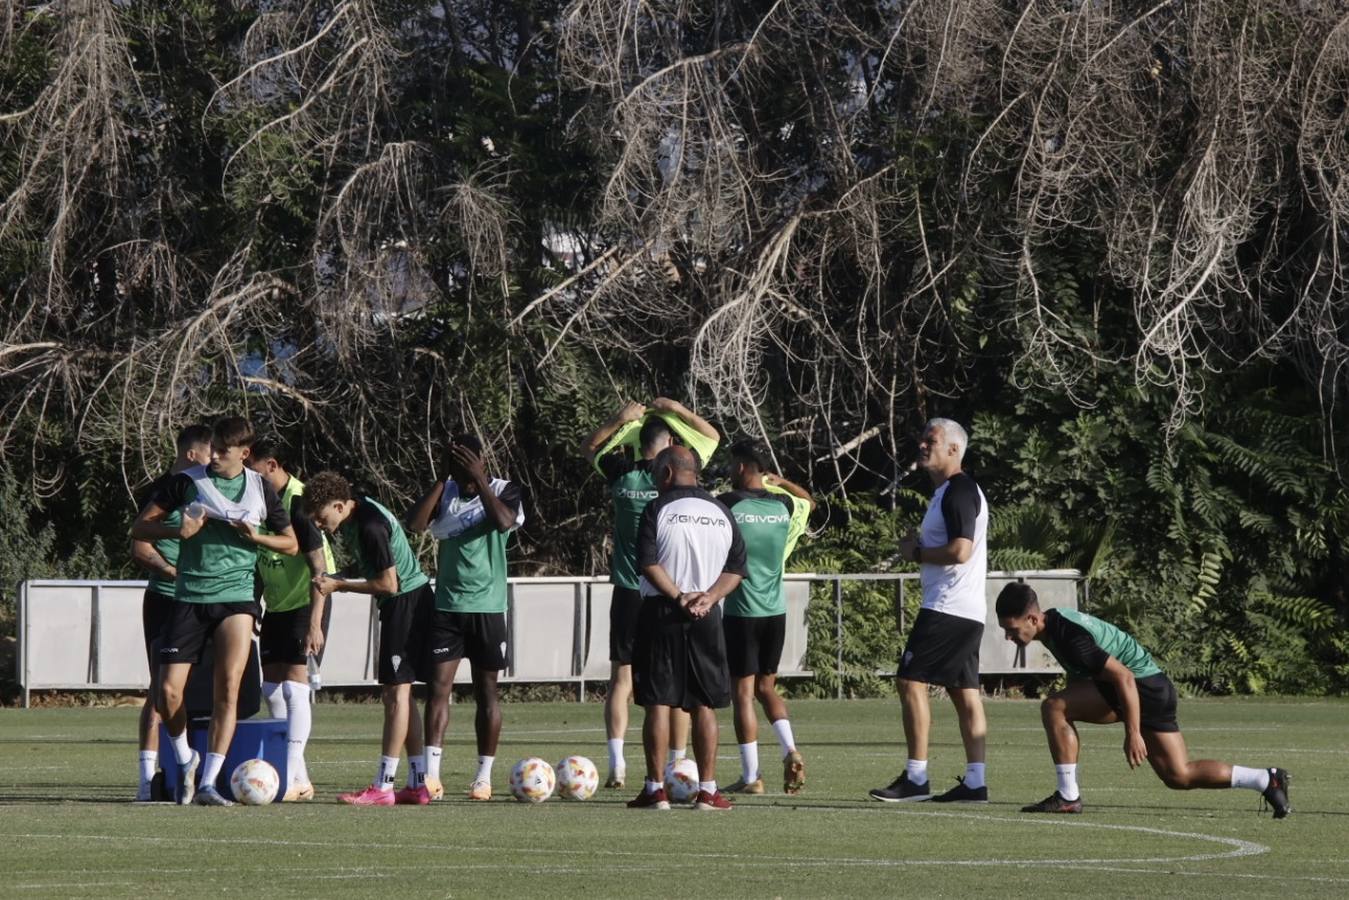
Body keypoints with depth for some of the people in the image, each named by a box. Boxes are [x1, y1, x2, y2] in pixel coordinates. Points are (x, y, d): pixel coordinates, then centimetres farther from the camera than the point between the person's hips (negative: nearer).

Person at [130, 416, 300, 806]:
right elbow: (140, 528, 3)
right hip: (189, 597, 0)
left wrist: (256, 537, -5)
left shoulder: (261, 489, 6)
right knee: (168, 691, -7)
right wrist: (177, 531, -16)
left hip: (237, 597, 0)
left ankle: (207, 784, -12)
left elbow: (290, 543, 15)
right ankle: (184, 759, 22)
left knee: (228, 686, -14)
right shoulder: (188, 481, 2)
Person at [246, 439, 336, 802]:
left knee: (294, 687, -14)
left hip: (306, 604, -9)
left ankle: (292, 780, -15)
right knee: (272, 689, 6)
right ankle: (300, 779, 13)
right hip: (276, 605, 9)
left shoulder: (299, 503, -20)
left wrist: (315, 623, -26)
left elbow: (319, 567, -22)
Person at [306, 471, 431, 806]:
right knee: (398, 691, 11)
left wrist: (339, 586, -14)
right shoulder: (352, 517, 6)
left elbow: (388, 583, -22)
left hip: (406, 601, -10)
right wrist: (338, 577, 2)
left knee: (395, 691, -9)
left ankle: (382, 787, -9)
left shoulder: (370, 526, -23)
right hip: (401, 604, 10)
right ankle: (417, 784, 13)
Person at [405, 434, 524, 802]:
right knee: (438, 686, -7)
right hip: (447, 605, 2)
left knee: (486, 692, 5)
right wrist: (443, 480, -11)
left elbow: (504, 521, -22)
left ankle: (484, 777, 11)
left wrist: (479, 480, -21)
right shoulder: (445, 492, 6)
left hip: (487, 606, -2)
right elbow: (415, 523, -9)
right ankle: (431, 776, -11)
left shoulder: (504, 491, -1)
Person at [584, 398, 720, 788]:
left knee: (621, 680, 4)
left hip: (629, 592, 1)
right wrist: (675, 410, 13)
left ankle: (617, 765, -6)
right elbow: (712, 437, 13)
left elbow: (591, 446, 20)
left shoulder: (622, 474, -2)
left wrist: (621, 420, 9)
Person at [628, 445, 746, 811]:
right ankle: (707, 790, 4)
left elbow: (649, 564, -14)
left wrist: (680, 597, -10)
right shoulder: (722, 514, 10)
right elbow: (736, 569, 5)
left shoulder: (658, 510, -5)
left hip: (661, 614, -4)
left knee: (658, 702, 0)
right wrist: (708, 598, -4)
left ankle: (655, 788, -1)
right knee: (705, 705, 6)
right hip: (706, 617, 4)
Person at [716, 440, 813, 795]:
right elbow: (809, 502, 27)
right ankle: (790, 750, -2)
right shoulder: (784, 505, 5)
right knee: (766, 686, 19)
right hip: (776, 610, 5)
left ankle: (751, 776, -1)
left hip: (740, 611, -5)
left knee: (743, 692, 0)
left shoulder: (727, 504, -10)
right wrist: (782, 483, 30)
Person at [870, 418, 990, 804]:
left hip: (947, 609, -10)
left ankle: (916, 778, -8)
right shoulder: (951, 491, 20)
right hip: (967, 611, 10)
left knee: (912, 681, -8)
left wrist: (917, 553, -10)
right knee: (964, 691, 7)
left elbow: (960, 551, -23)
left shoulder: (959, 492, -13)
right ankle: (974, 782, 5)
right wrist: (919, 547, 9)